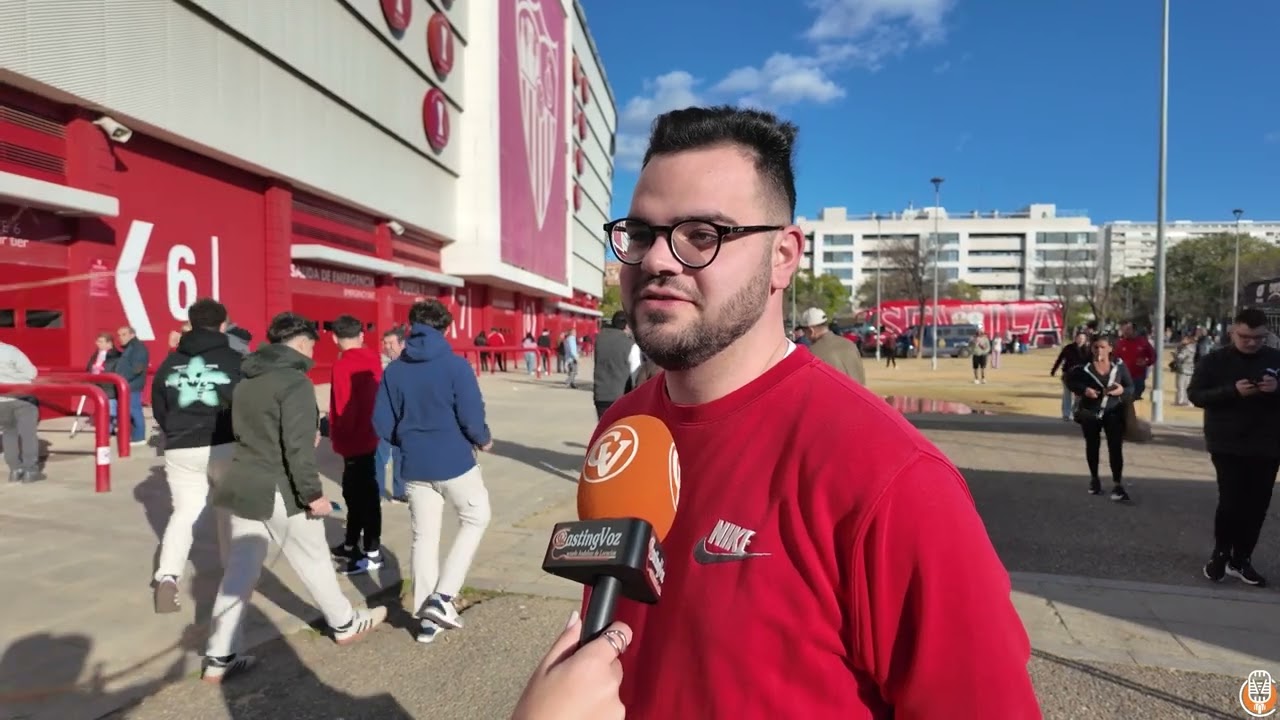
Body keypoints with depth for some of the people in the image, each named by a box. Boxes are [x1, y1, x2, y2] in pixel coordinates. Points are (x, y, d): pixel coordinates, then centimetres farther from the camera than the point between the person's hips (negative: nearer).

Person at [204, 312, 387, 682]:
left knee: (239, 570, 10)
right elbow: (298, 447, -23)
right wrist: (313, 494, -17)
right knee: (313, 560, 10)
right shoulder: (294, 381, -17)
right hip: (279, 491, -7)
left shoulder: (247, 378, 10)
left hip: (244, 485, 7)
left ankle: (219, 657, 14)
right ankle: (345, 624, 29)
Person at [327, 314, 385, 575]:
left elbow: (344, 406, -19)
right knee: (355, 491, 19)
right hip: (370, 435, 9)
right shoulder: (372, 358, 6)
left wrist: (338, 436, -7)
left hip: (355, 439, -9)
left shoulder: (343, 365, -17)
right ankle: (351, 544, 32)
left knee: (364, 494, -1)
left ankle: (372, 553, 6)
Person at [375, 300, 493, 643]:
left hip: (415, 467, 4)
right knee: (476, 518, 18)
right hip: (454, 461, -4)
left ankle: (427, 617, 21)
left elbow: (382, 425, 2)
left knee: (424, 537, 14)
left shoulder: (393, 371, 1)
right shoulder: (455, 365, -13)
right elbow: (471, 417, -16)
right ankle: (443, 596, 8)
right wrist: (484, 440, 5)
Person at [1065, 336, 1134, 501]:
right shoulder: (1084, 366, -11)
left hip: (1113, 412, 0)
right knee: (1092, 446, 15)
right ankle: (1094, 479, 33)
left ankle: (1117, 485, -3)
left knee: (1116, 448, -7)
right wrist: (1083, 389, -19)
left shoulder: (1119, 365, -6)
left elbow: (1131, 387, 1)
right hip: (1089, 412, 0)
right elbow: (1069, 380, -1)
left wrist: (1122, 390, -22)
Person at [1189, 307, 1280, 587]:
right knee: (1231, 502, -8)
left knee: (1257, 506, 6)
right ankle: (1220, 554, 13)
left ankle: (1241, 561, 19)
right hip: (1228, 445, -3)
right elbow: (1195, 395, -8)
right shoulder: (1214, 361, -1)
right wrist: (1233, 391, -22)